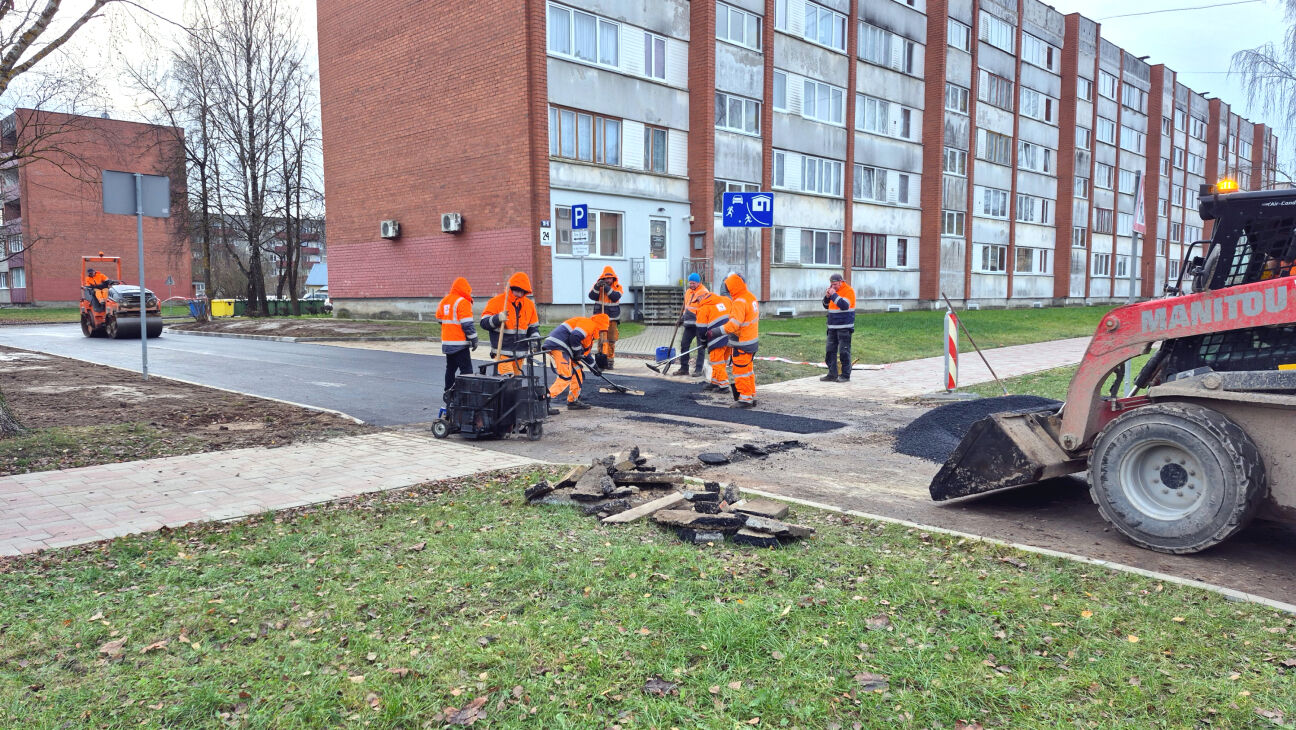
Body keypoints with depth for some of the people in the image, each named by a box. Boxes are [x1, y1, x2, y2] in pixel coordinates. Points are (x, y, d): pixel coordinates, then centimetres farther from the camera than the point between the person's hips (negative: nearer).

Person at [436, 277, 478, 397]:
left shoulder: (443, 301, 12)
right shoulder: (463, 302, -13)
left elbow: (439, 319, 22)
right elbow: (467, 324, -17)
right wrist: (474, 339, -10)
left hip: (446, 342, 8)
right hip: (460, 343, -8)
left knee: (450, 368, 18)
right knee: (466, 370, -8)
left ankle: (448, 393, 23)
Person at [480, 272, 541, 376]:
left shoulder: (529, 304, 10)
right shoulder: (496, 302, -4)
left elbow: (533, 327, 18)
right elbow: (484, 323, -6)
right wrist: (498, 318, -25)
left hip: (520, 353, 5)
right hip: (502, 352, -5)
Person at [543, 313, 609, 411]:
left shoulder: (590, 332, 29)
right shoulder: (588, 323, -5)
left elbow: (585, 352, 36)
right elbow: (575, 337, -21)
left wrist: (594, 367, 38)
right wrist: (577, 353, -9)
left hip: (563, 349, 11)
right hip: (557, 346, -11)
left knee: (577, 375, 15)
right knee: (566, 377, -15)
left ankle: (573, 401, 19)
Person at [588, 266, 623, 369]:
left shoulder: (617, 287, 2)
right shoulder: (597, 285, 2)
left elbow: (616, 297, -17)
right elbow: (592, 297, -11)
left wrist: (607, 288, -26)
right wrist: (597, 287, -24)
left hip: (613, 318, 2)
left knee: (612, 340, 7)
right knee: (602, 338, -14)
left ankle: (610, 360, 16)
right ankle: (602, 357, -17)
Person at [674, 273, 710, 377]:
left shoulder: (704, 292, -10)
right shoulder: (688, 292, 15)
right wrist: (683, 316, 21)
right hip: (689, 324, 8)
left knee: (701, 346, 0)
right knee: (684, 344, 7)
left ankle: (698, 369, 5)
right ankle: (684, 368, 14)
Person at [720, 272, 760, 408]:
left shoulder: (740, 302, -22)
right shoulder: (751, 297, 8)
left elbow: (735, 323, -31)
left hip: (742, 344, -10)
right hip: (752, 341, 10)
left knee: (741, 371, 0)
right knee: (749, 370, 19)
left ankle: (745, 399, 6)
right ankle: (752, 397, 27)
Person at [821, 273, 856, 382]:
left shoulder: (849, 291, -9)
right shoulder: (833, 290, 14)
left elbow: (844, 305, -23)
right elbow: (826, 306, 19)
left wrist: (834, 295, -20)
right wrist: (827, 296, 0)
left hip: (844, 327, -8)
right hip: (832, 327, 8)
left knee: (844, 351, -5)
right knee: (830, 351, 6)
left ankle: (846, 375, 1)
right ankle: (832, 374, 12)